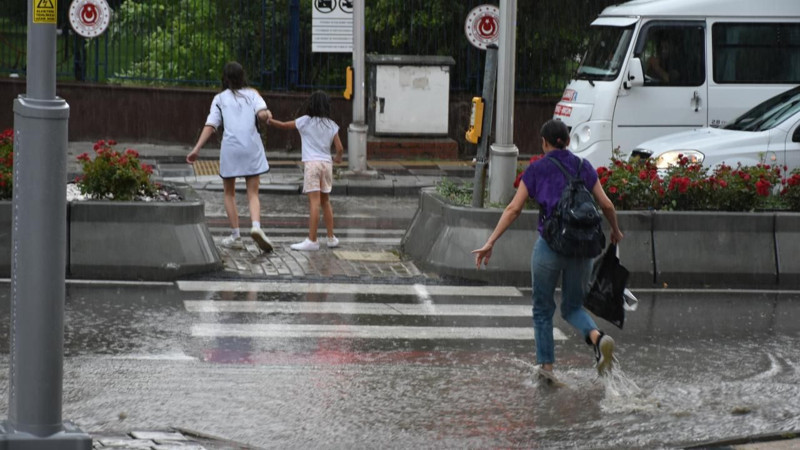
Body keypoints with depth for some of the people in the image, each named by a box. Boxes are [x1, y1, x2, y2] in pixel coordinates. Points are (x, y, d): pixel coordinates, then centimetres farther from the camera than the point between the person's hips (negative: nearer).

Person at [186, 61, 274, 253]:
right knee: (253, 193, 5)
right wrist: (267, 116, 17)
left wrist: (197, 149, -5)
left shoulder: (220, 99, 10)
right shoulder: (252, 94, 11)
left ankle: (235, 235, 10)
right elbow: (262, 114, -7)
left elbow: (211, 125, -1)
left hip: (230, 148, 0)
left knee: (229, 193, 15)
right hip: (252, 146, 0)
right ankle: (256, 225, -23)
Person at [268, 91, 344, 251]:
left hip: (311, 163, -4)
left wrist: (269, 120, 23)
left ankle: (312, 240, -13)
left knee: (314, 202, -11)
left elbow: (283, 125, 6)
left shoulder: (305, 121, -1)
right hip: (326, 163, 4)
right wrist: (337, 158, 26)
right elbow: (339, 148, 5)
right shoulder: (331, 125, 8)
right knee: (325, 201, 16)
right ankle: (331, 238, 19)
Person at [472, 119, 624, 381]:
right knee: (573, 308, 15)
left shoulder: (536, 170, 2)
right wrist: (615, 231, 27)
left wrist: (490, 243, -3)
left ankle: (546, 366, 8)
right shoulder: (583, 168, 8)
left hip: (550, 246, -2)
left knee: (543, 310, 14)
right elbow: (606, 205, 7)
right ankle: (598, 338, -15)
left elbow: (513, 209, -4)